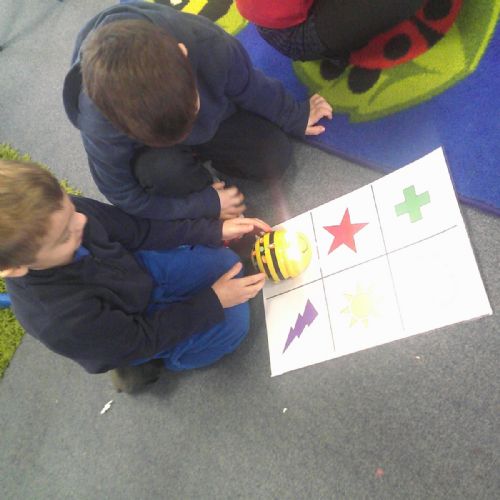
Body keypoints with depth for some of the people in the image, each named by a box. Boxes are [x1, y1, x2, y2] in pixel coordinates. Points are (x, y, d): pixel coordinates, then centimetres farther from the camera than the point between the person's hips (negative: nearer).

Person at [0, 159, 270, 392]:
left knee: (224, 263, 1)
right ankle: (142, 364, 7)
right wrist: (213, 302, -22)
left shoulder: (61, 213, -29)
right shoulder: (62, 323, -43)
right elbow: (140, 339, -25)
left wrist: (215, 230, -14)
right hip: (129, 337, -4)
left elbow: (137, 229, -12)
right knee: (232, 321, -13)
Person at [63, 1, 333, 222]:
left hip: (214, 118, 3)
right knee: (160, 170, -35)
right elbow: (126, 196, -23)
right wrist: (207, 204, -19)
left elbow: (253, 90, -15)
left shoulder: (210, 45, -39)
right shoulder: (100, 126, -42)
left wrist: (296, 117, 5)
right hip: (150, 148, -2)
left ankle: (195, 158, 14)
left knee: (276, 157, -7)